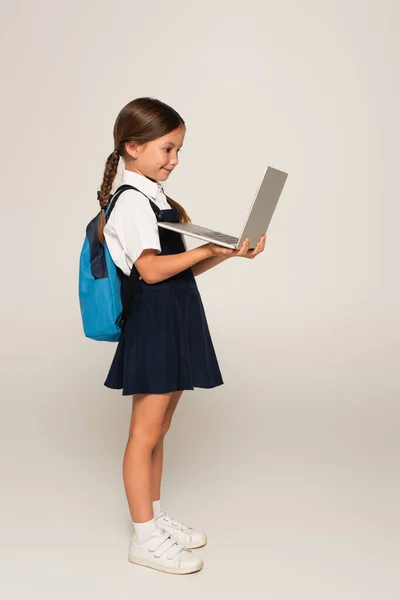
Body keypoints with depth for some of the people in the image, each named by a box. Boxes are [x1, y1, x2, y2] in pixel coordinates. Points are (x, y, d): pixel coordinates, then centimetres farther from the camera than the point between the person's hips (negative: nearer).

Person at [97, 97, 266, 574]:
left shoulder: (156, 197, 17)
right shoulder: (130, 200, -11)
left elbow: (183, 266, 15)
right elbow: (152, 269, -19)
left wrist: (231, 251, 5)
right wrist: (209, 249, -19)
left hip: (176, 320, 10)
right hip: (153, 321, -9)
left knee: (159, 429, 17)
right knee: (145, 433, 0)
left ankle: (156, 518, 31)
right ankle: (144, 538, 12)